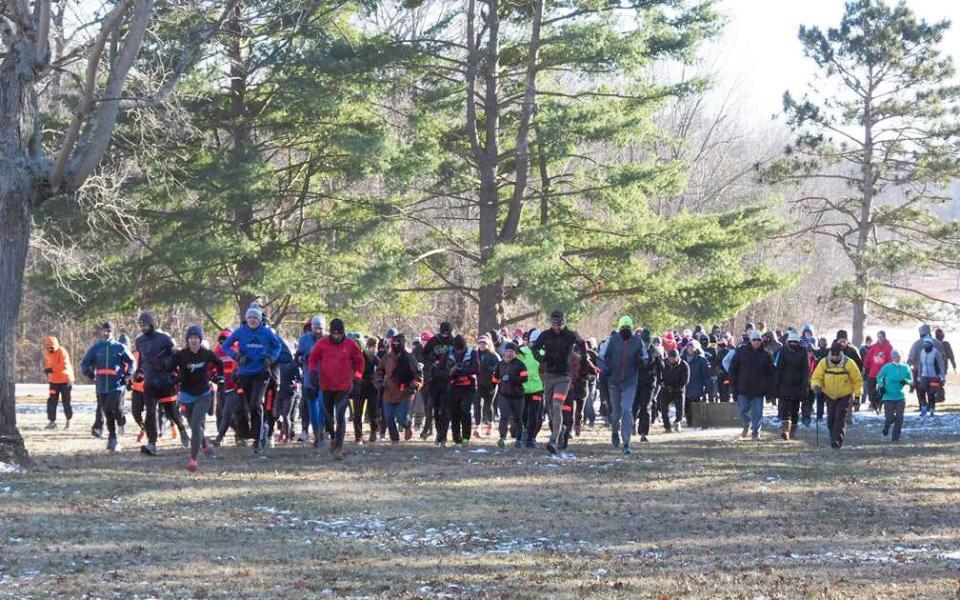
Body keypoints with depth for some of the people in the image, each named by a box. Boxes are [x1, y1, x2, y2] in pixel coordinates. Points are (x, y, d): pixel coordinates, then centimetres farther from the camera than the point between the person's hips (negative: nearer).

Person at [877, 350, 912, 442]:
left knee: (899, 418, -3)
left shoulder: (905, 368, 2)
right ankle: (886, 428, 29)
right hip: (888, 396, -2)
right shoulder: (887, 367, -4)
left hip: (900, 397, 2)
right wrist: (881, 386, -6)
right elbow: (879, 377, 10)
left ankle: (895, 436, 11)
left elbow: (911, 381, 10)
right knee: (890, 418, -6)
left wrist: (906, 381, -13)